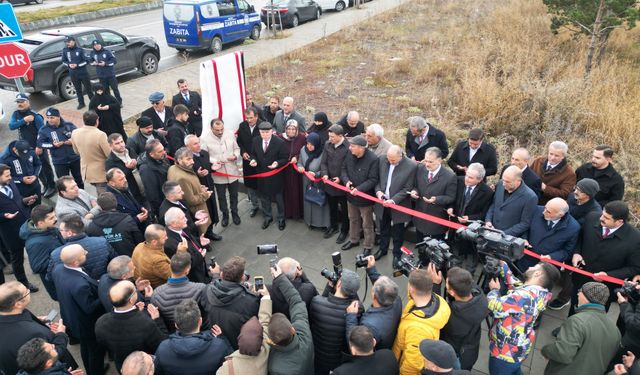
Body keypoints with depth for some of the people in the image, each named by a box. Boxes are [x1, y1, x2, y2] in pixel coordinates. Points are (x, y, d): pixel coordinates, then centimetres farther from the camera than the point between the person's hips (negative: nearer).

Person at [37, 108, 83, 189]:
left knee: (79, 179, 18)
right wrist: (53, 145, -20)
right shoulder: (44, 129, -8)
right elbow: (40, 144, -7)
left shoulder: (69, 125, -6)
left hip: (75, 158, 1)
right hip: (59, 162, -1)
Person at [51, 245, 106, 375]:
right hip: (88, 325, -8)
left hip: (71, 319, 8)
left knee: (85, 348, 33)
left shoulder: (58, 269, -18)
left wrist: (95, 284, -3)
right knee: (96, 350, 21)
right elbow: (90, 308, -30)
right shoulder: (80, 284, -44)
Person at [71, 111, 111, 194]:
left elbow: (77, 151, 12)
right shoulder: (100, 135, -25)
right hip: (101, 173, -6)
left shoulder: (74, 133, -3)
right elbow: (110, 154, -20)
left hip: (86, 172, 7)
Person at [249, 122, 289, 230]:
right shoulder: (255, 141, -5)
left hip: (276, 176, -4)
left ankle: (281, 218, 33)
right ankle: (268, 217, 40)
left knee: (278, 198, 13)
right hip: (261, 175, 4)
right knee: (264, 197, 19)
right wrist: (253, 160, -13)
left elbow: (285, 158, -12)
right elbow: (253, 154, 9)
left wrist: (277, 163, -31)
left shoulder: (280, 142, -19)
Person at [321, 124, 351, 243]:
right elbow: (323, 162, 3)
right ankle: (333, 226, 42)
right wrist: (324, 174, -13)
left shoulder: (348, 147, -19)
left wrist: (341, 178, -20)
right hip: (330, 182, 5)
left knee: (344, 209, 12)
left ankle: (344, 230, 29)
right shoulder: (327, 145, -1)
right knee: (332, 207, 22)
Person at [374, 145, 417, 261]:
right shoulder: (382, 160, -6)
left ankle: (397, 254, 35)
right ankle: (383, 249, 44)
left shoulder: (411, 166, -19)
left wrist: (394, 200, -23)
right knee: (384, 229, 23)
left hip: (398, 205, -4)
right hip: (383, 202, 4)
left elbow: (408, 188, -16)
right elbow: (377, 179, 5)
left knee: (398, 232, 15)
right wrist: (378, 191, -13)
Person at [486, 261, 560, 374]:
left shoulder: (525, 296, -34)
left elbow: (494, 309, -31)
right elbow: (512, 282, 9)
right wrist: (502, 263, 9)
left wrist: (494, 290, -14)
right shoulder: (540, 293, -5)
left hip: (505, 353, -7)